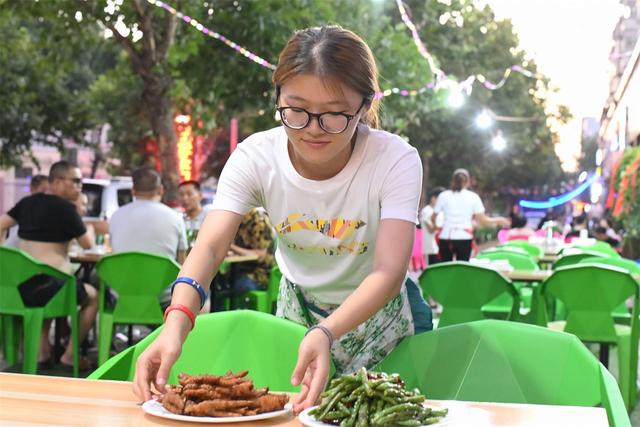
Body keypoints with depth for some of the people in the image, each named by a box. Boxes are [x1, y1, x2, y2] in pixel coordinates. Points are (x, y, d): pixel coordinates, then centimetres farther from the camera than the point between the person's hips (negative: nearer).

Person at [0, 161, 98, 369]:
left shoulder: (27, 202, 11)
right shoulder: (65, 207, -9)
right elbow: (87, 243, -1)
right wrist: (90, 229, 20)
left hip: (19, 285, 7)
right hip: (46, 285, -7)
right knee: (93, 296, 16)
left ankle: (42, 348, 32)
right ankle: (70, 354, 16)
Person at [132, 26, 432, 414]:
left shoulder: (396, 160, -27)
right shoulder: (255, 157, -21)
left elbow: (389, 270, -37)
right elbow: (210, 246, -31)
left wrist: (326, 334, -54)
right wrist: (176, 324, -50)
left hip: (380, 314, -2)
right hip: (298, 310, 2)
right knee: (285, 409, 15)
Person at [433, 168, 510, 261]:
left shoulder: (443, 195, 4)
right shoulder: (473, 197, 3)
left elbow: (433, 218, 6)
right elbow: (483, 221, 1)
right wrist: (498, 220, 17)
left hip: (446, 237, 1)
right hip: (464, 238, -1)